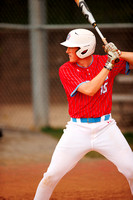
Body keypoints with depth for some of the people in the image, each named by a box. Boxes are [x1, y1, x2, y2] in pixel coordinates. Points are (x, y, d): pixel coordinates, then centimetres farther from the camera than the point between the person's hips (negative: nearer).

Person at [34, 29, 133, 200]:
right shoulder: (66, 70, -7)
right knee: (51, 176, -5)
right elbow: (89, 89, -21)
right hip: (78, 130, -1)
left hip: (106, 128, 1)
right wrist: (108, 65, -20)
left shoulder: (105, 61, -1)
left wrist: (118, 54, -17)